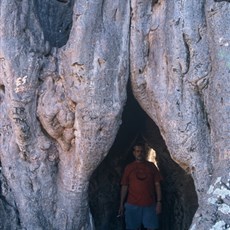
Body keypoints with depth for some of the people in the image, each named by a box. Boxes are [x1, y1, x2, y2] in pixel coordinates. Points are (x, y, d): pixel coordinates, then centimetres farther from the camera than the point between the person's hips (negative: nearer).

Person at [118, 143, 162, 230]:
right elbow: (124, 186, 6)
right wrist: (121, 205, 3)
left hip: (149, 204, 0)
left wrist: (159, 202, -2)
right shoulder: (128, 167, 6)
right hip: (132, 205, 0)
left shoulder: (151, 166, 8)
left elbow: (157, 184, 6)